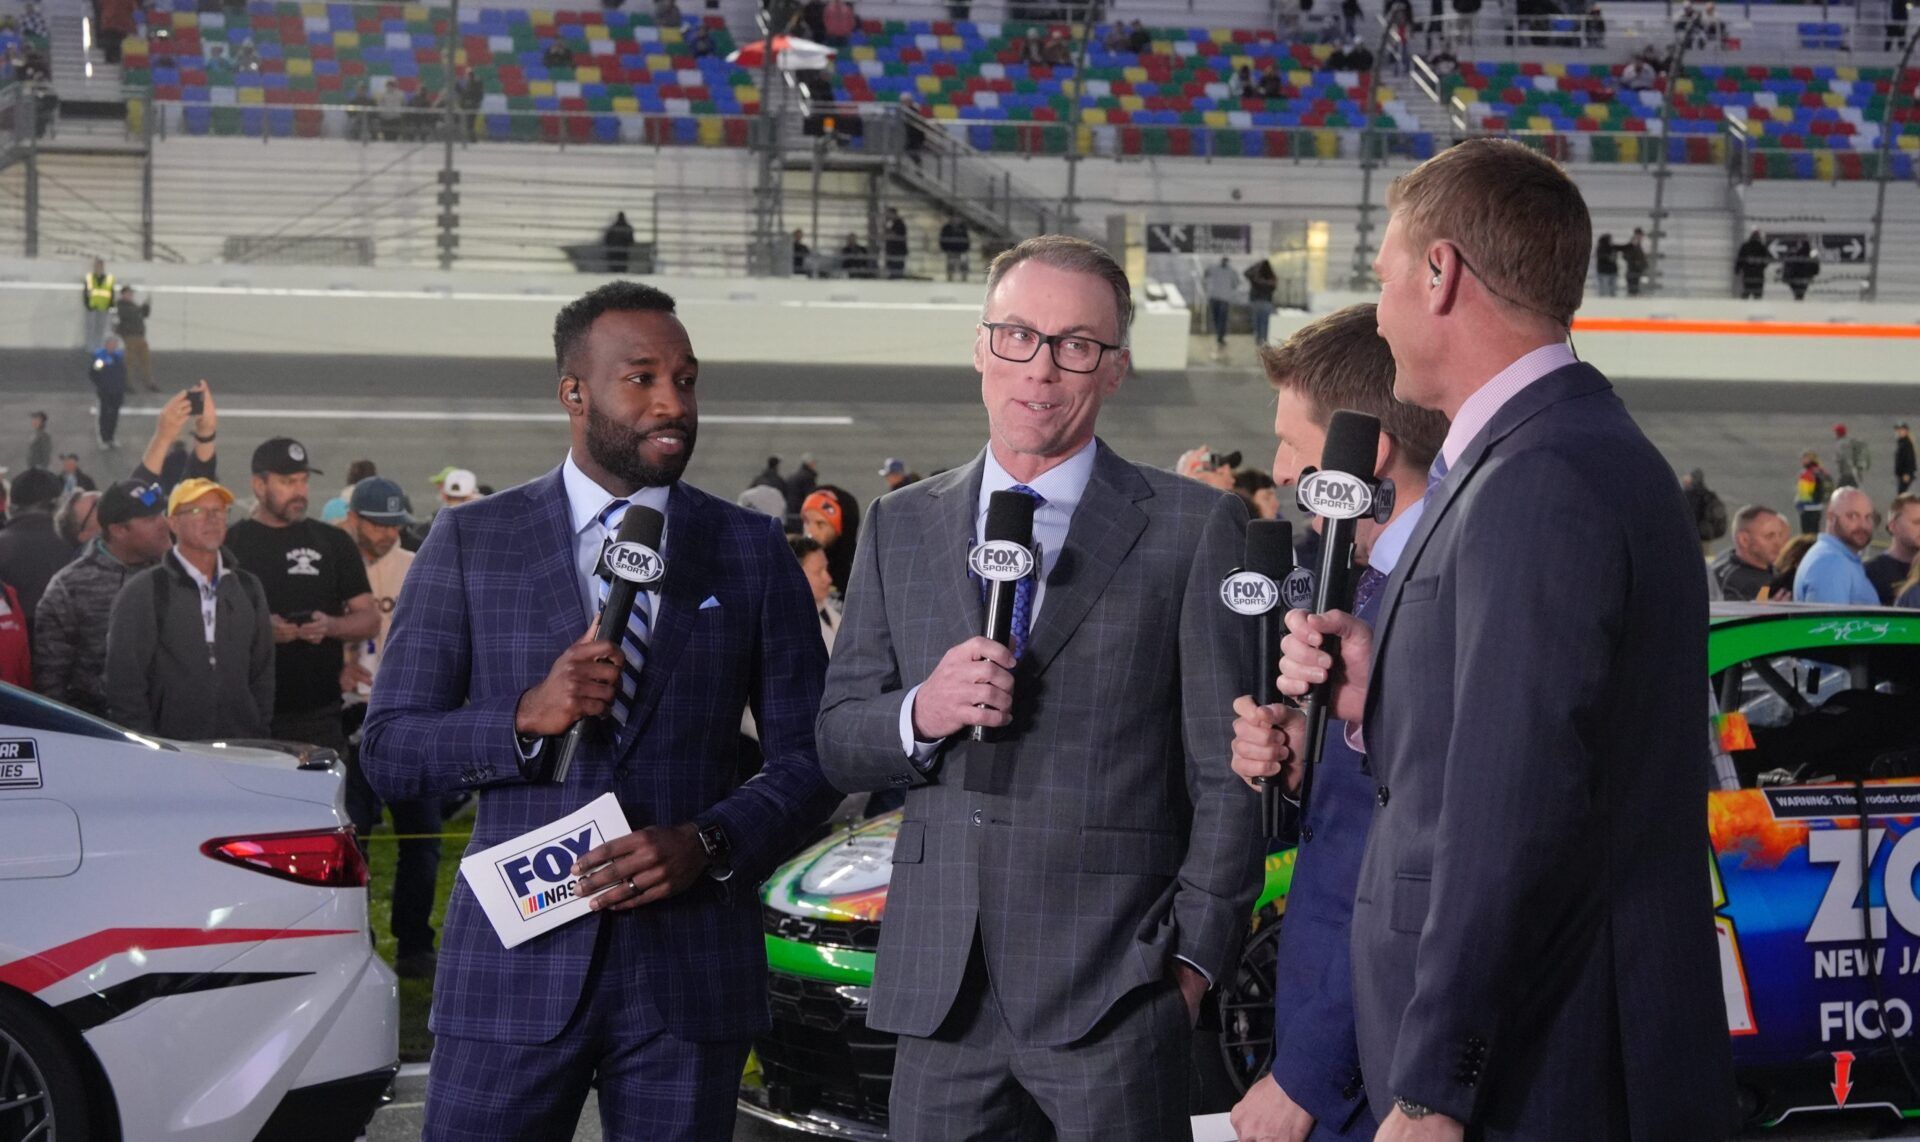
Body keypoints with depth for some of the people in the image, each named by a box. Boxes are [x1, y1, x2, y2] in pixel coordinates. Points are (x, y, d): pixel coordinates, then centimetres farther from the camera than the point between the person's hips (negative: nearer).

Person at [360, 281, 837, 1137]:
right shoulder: (469, 543, 4)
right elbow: (388, 751, 2)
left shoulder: (752, 551, 7)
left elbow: (809, 759, 7)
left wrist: (709, 844, -11)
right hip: (515, 965, -1)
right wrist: (527, 717, -15)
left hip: (691, 967, 1)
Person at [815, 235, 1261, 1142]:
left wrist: (1193, 956, -6)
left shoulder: (1195, 529, 2)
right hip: (940, 992, 3)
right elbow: (837, 742, 13)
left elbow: (1227, 772, 0)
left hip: (1113, 994, -3)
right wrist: (920, 714, -8)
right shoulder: (900, 527, 13)